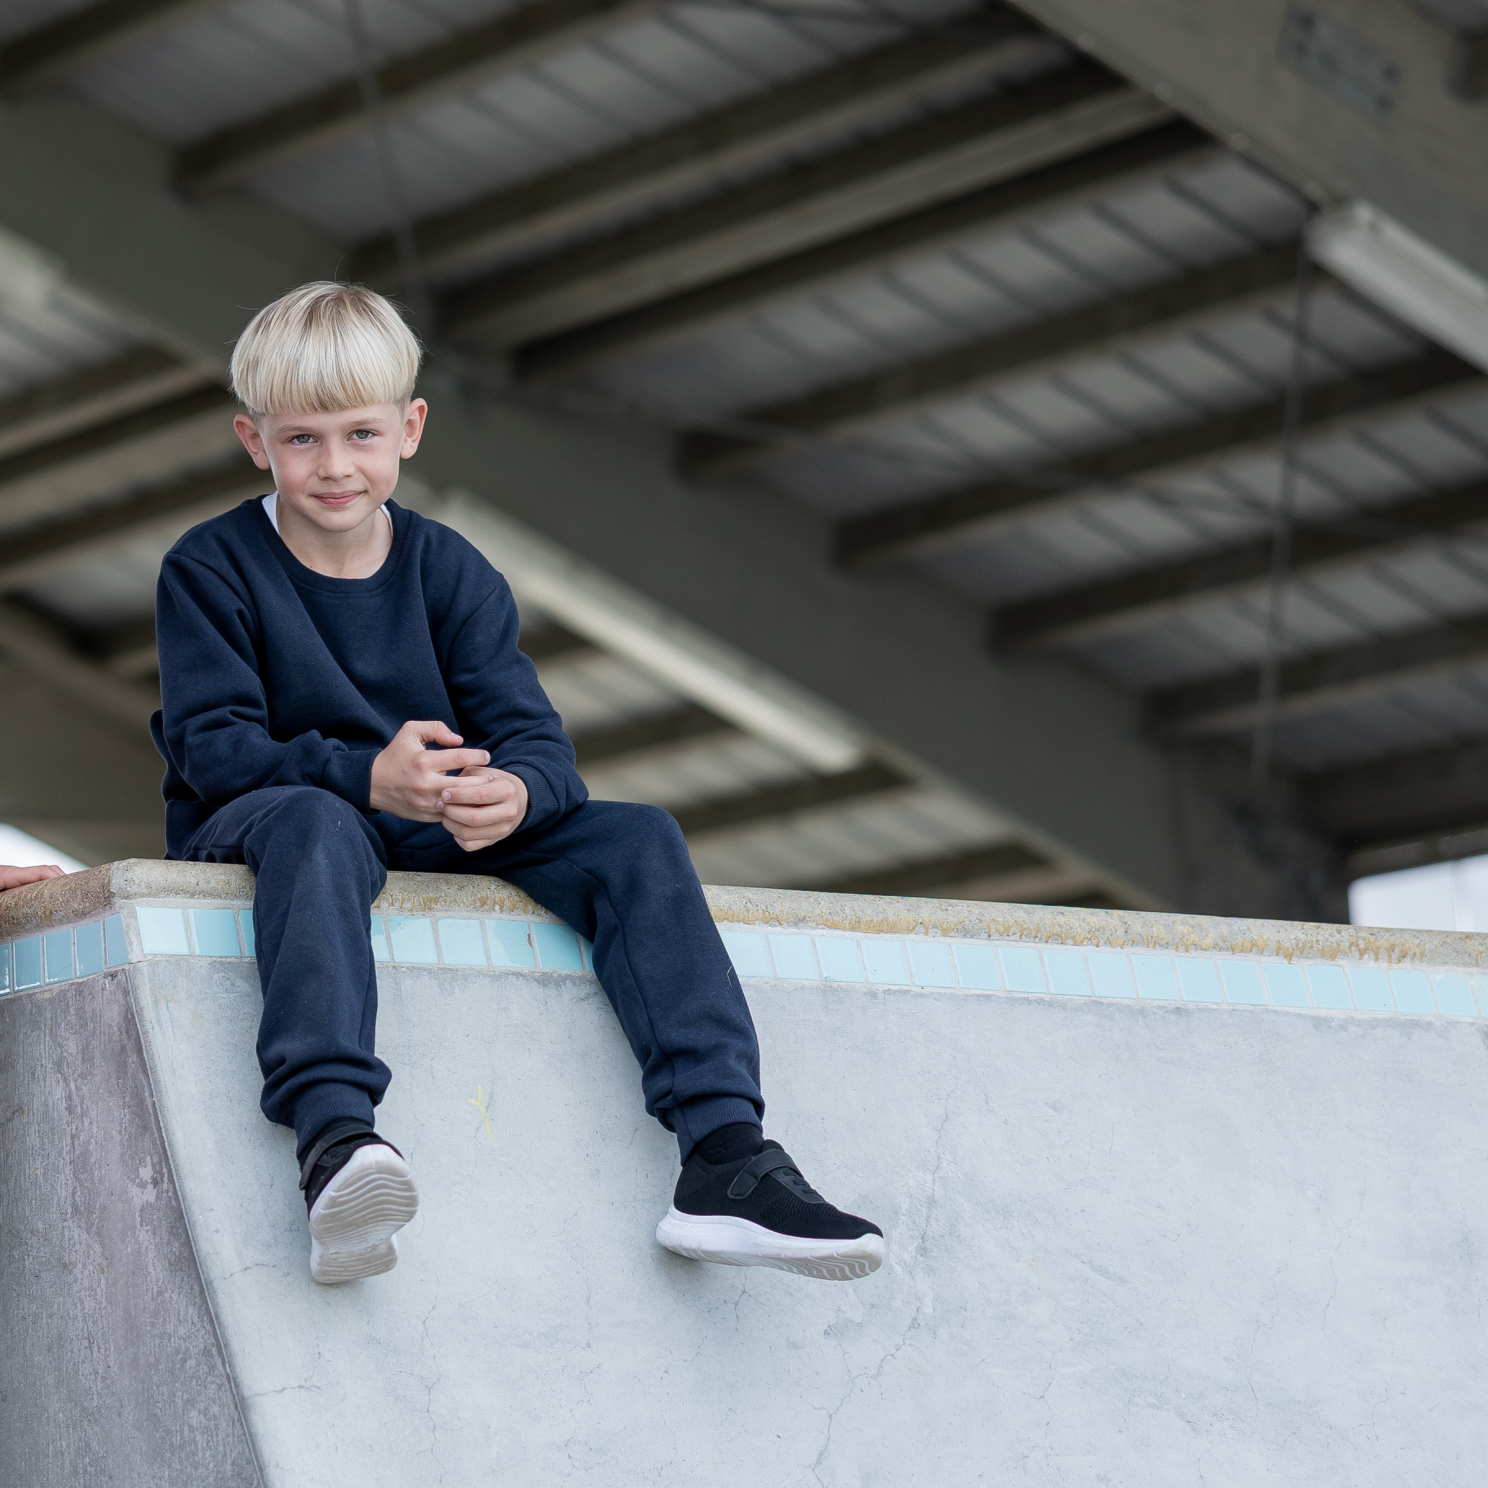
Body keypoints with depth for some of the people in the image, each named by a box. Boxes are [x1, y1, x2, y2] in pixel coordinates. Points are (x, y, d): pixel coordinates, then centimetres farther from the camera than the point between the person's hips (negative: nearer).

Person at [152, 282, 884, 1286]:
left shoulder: (451, 573, 5)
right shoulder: (210, 571, -4)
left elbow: (538, 742, -4)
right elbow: (210, 744, -16)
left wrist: (513, 792, -32)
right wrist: (368, 778, -32)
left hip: (445, 829, 4)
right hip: (252, 823, -4)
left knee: (637, 838, -15)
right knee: (313, 824, -41)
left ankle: (725, 1156, -27)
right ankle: (335, 1140, -61)